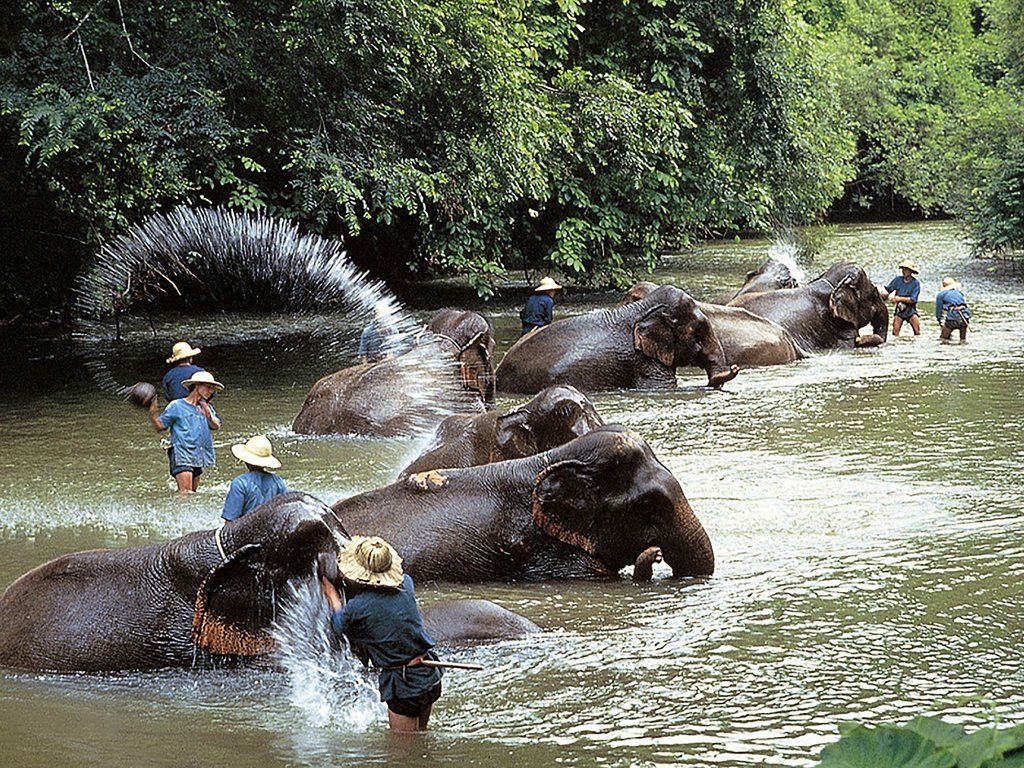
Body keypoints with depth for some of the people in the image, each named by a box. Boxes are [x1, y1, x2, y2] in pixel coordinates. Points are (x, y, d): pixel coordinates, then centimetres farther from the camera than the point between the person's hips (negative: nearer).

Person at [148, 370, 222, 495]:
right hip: (182, 456, -6)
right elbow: (160, 426, 2)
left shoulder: (206, 408, 16)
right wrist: (152, 414, -17)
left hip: (199, 458, 6)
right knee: (185, 493, -16)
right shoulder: (176, 406, -1)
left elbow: (216, 426, 2)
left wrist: (209, 416, -19)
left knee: (193, 492, 10)